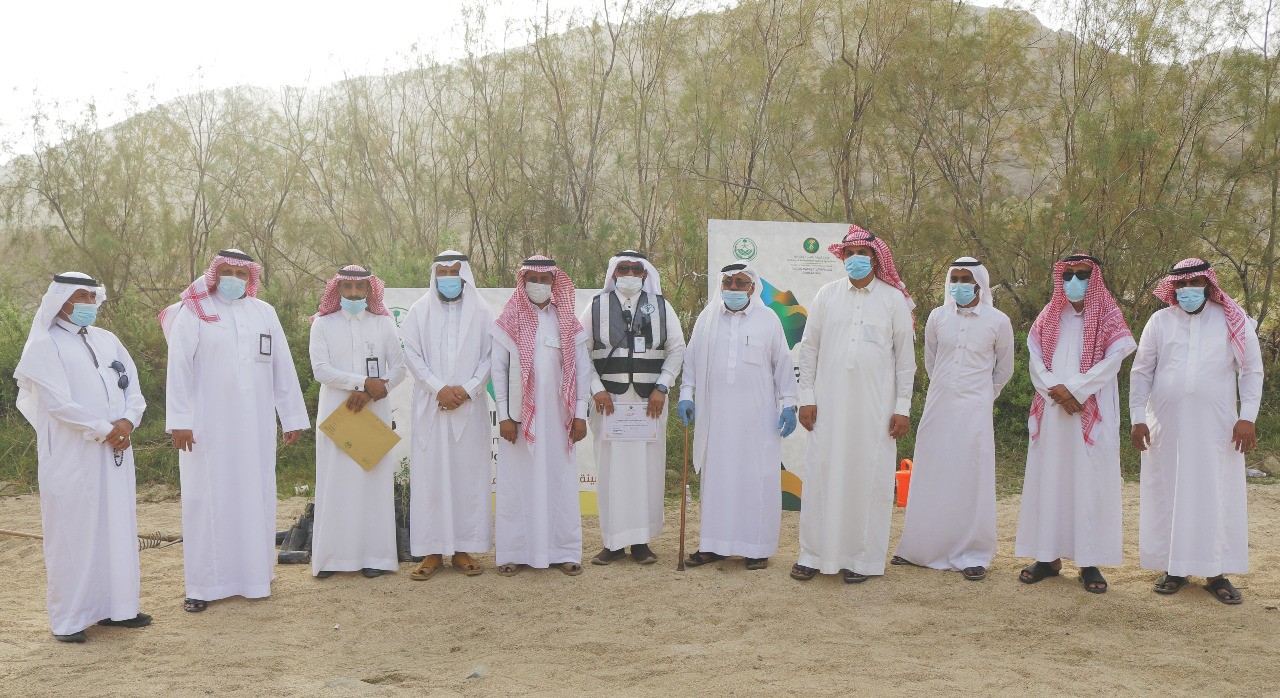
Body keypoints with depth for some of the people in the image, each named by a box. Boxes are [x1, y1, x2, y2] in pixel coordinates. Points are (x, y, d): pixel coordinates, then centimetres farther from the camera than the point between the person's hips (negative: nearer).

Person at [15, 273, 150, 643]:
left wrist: (127, 422, -9)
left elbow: (133, 386, 10)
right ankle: (69, 618, 7)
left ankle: (114, 605, 17)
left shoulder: (107, 340, 14)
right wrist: (105, 430, -12)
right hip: (71, 456, -6)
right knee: (73, 531, -1)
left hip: (115, 453, 6)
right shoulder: (44, 345, -4)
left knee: (117, 526, 8)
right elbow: (58, 402, -14)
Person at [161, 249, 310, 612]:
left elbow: (283, 368, 9)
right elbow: (179, 369, -6)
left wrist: (294, 417, 6)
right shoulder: (193, 313, 0)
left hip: (255, 425, 3)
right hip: (208, 425, -3)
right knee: (208, 499, 1)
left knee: (255, 497, 7)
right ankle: (205, 583, 8)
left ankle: (255, 574, 19)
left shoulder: (264, 313, 9)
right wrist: (179, 420, -13)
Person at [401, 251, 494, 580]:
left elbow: (489, 356, 3)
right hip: (430, 406, 0)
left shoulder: (481, 312, 7)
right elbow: (412, 355, 2)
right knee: (430, 475, -2)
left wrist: (467, 389, -9)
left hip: (470, 406, 0)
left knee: (468, 474, 0)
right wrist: (439, 389, -9)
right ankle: (432, 551, 3)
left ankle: (464, 549, 7)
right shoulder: (420, 311, 7)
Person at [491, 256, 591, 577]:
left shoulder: (568, 323, 7)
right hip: (519, 415, -1)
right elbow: (498, 369, 0)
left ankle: (564, 551, 12)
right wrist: (504, 415, -6)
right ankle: (513, 553, 10)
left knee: (560, 481, 4)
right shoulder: (508, 321, 2)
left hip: (556, 416, 2)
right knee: (517, 481, 2)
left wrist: (580, 414, 0)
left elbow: (581, 368, 6)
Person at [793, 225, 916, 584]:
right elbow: (809, 348, 7)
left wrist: (903, 407, -1)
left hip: (875, 406, -1)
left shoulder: (894, 299, 4)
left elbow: (905, 356, 4)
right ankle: (813, 554, 12)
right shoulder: (827, 295, 7)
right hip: (829, 403, 1)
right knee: (821, 474, 2)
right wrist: (806, 398, 1)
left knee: (869, 477, 3)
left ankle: (863, 558, 13)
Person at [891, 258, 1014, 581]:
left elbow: (1004, 369, 12)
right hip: (938, 406, 3)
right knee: (929, 478, 6)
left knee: (971, 480, -2)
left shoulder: (998, 321, -2)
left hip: (975, 409, -3)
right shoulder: (937, 317, 5)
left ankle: (972, 555, 7)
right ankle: (921, 548, 17)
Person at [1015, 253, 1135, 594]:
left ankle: (1090, 562, -1)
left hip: (1092, 412, -3)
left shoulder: (1108, 317, 4)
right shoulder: (1048, 317, 13)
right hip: (1051, 411, 3)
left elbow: (1111, 362, -7)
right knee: (1048, 478, 2)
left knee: (1090, 481, -4)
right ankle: (1048, 556, 8)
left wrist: (1073, 390, -13)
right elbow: (1035, 361, 6)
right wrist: (1056, 390, -10)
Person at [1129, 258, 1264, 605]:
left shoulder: (1233, 321, 3)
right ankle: (1174, 568, 16)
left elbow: (1251, 370, 4)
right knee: (1168, 494, 5)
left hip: (1216, 427, -1)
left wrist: (1247, 417, -5)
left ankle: (1217, 573, 10)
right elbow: (1141, 372, 6)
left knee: (1218, 495, 1)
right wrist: (1137, 418, 0)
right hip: (1166, 425, 1)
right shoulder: (1159, 321, 4)